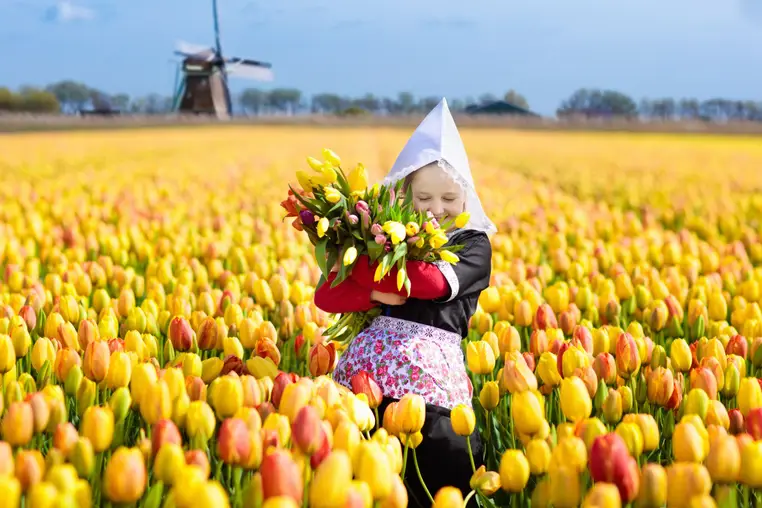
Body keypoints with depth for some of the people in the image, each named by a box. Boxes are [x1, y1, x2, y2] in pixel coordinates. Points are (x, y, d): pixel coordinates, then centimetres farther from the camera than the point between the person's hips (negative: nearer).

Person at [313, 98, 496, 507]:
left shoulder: (474, 244, 9)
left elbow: (435, 283, -13)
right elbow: (325, 296, 6)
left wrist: (363, 266, -8)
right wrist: (375, 294, -12)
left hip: (432, 367, -2)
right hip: (372, 358, 2)